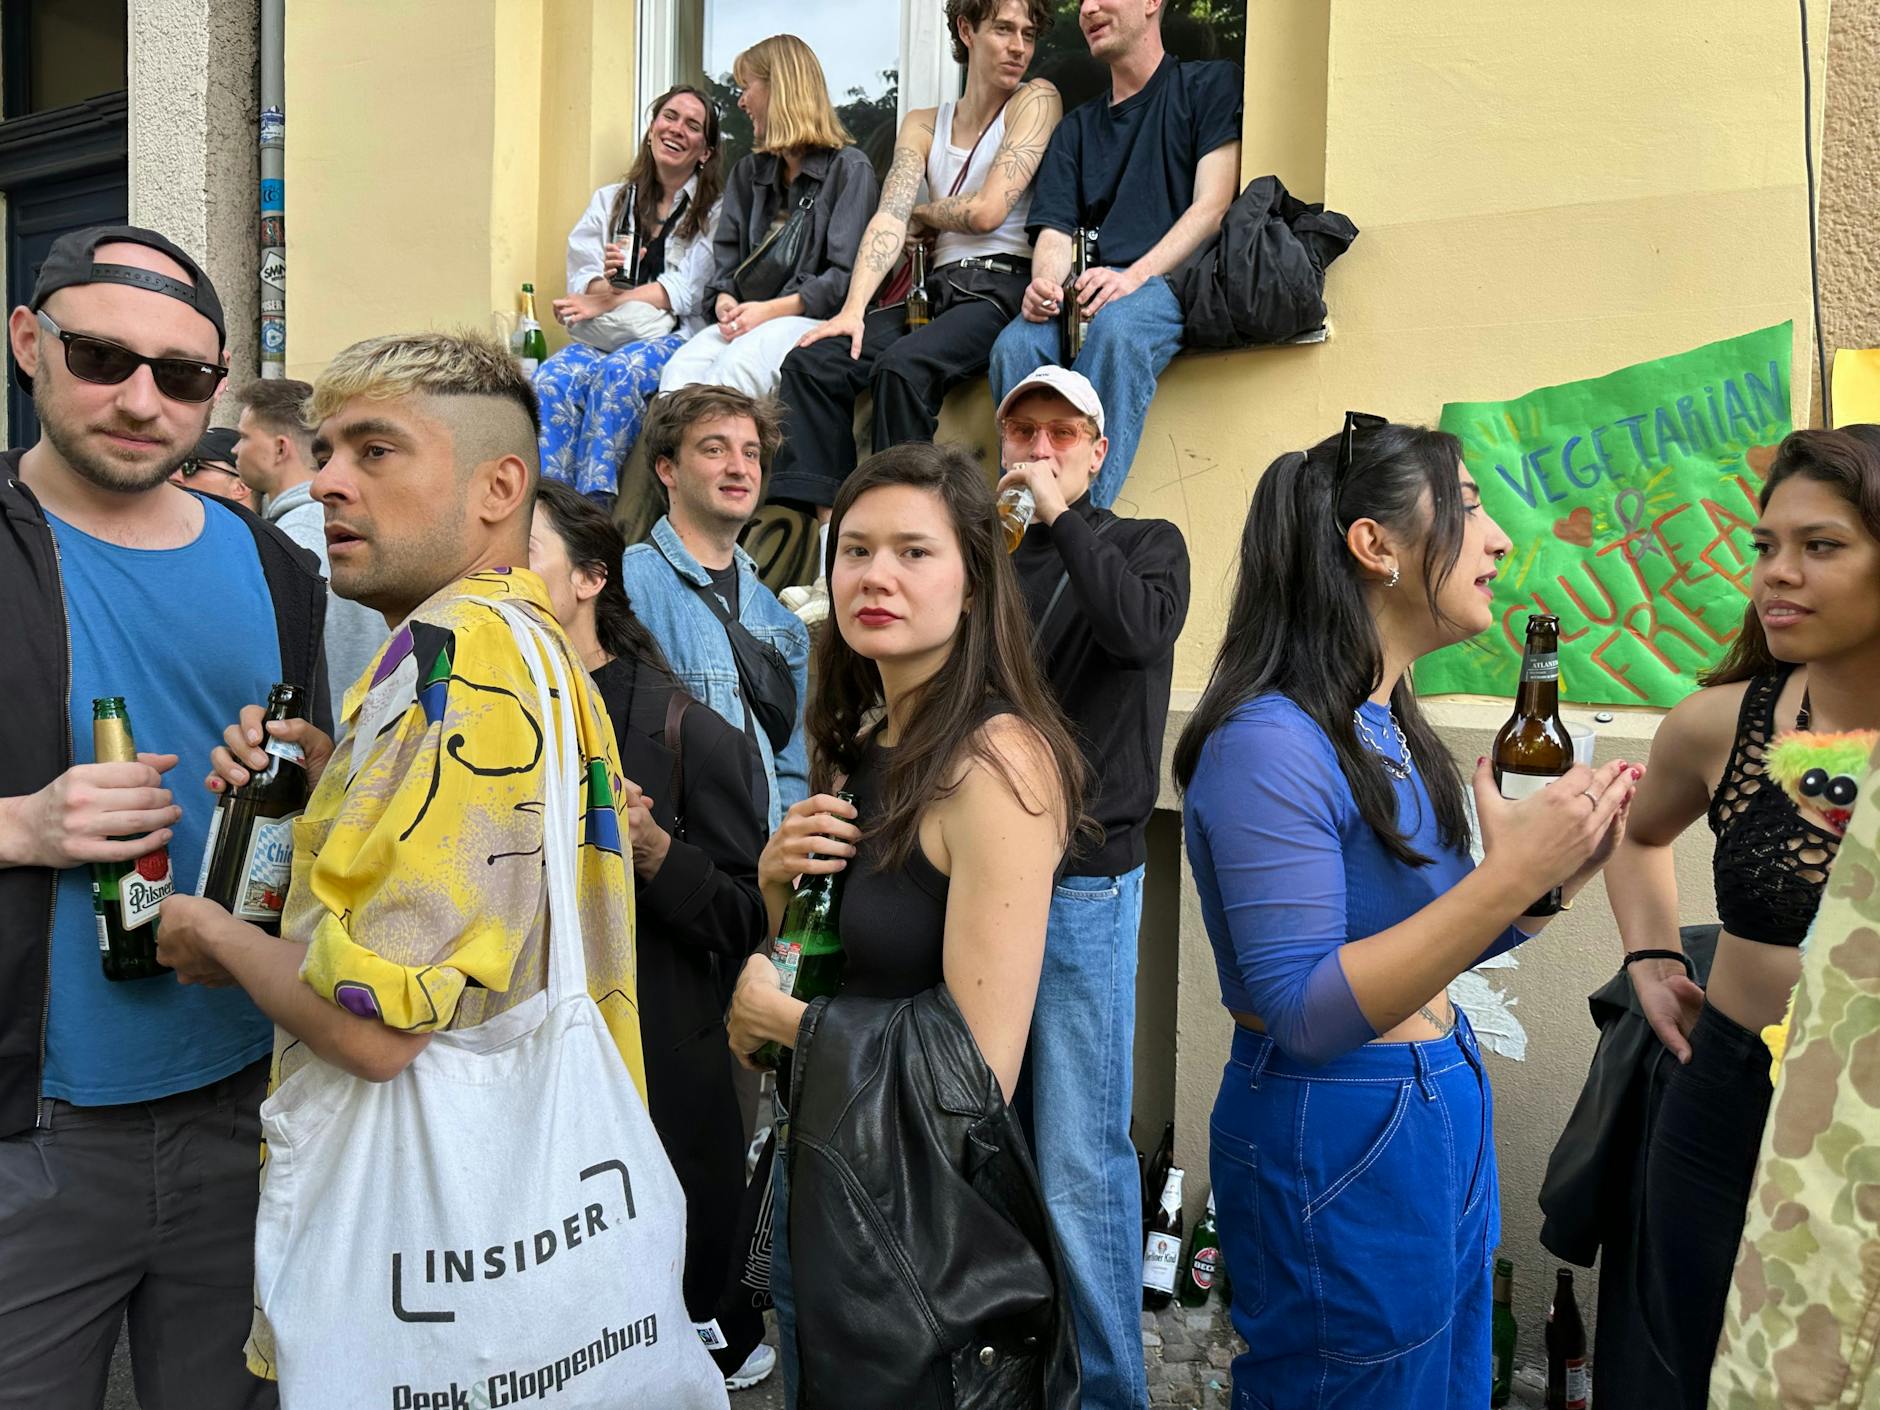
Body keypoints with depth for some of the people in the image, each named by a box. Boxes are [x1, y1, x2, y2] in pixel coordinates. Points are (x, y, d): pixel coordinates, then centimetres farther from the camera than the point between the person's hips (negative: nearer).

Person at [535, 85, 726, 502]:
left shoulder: (714, 213, 9)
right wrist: (607, 282, -15)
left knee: (617, 373, -36)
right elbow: (581, 280, 11)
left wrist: (606, 301, -11)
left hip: (670, 338, -3)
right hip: (601, 338, 3)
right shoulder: (609, 200, 21)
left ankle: (595, 500, -35)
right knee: (553, 377, -30)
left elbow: (688, 291, -3)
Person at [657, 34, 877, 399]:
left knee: (733, 369, -37)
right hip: (747, 321, 5)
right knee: (679, 370, -28)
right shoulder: (748, 172, 26)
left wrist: (771, 310, -15)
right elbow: (726, 256, 19)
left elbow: (847, 275, -7)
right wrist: (724, 300, -4)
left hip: (813, 321, -5)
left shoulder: (849, 169, 4)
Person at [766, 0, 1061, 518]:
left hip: (1004, 289, -5)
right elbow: (889, 218, 3)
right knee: (812, 360, -16)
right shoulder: (923, 125, 18)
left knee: (903, 365, -34)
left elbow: (987, 211, -6)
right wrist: (853, 308, -11)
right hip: (939, 291, 5)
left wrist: (923, 215, 12)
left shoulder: (1036, 100, 4)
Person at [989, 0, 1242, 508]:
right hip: (1090, 291, 4)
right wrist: (1045, 282, -12)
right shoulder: (1077, 127, 27)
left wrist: (1135, 275, -17)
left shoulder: (1210, 84, 12)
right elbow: (1055, 231, 13)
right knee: (1015, 344, -28)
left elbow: (1212, 208, -2)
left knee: (1116, 325, -38)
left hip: (1173, 280, -4)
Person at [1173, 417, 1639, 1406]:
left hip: (1443, 1113, 9)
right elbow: (1302, 1013, -26)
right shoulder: (1271, 741, -22)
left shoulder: (1389, 729, 5)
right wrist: (1505, 878, -29)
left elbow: (1429, 946, 12)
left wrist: (1562, 871, -2)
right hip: (1338, 1145, -9)